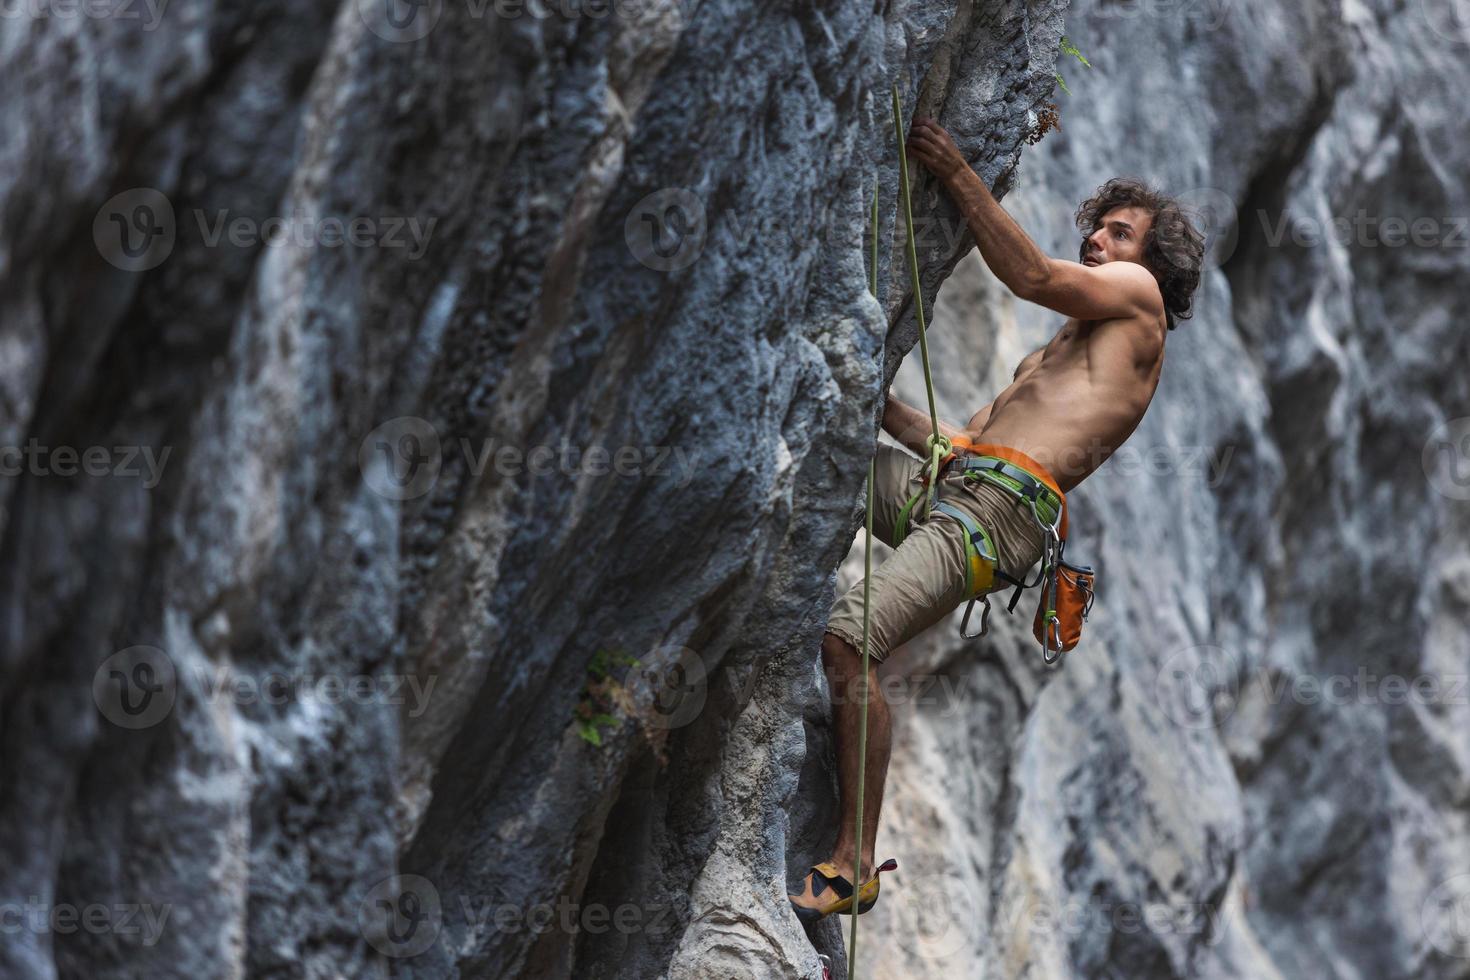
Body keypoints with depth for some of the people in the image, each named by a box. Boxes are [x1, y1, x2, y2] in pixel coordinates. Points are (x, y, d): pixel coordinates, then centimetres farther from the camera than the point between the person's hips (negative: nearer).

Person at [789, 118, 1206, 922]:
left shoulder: (1138, 293, 10)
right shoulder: (1047, 359, 35)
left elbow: (1034, 278, -5)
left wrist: (958, 174, -7)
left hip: (1002, 507, -9)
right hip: (948, 486, 9)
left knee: (846, 642, -24)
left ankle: (853, 863, -20)